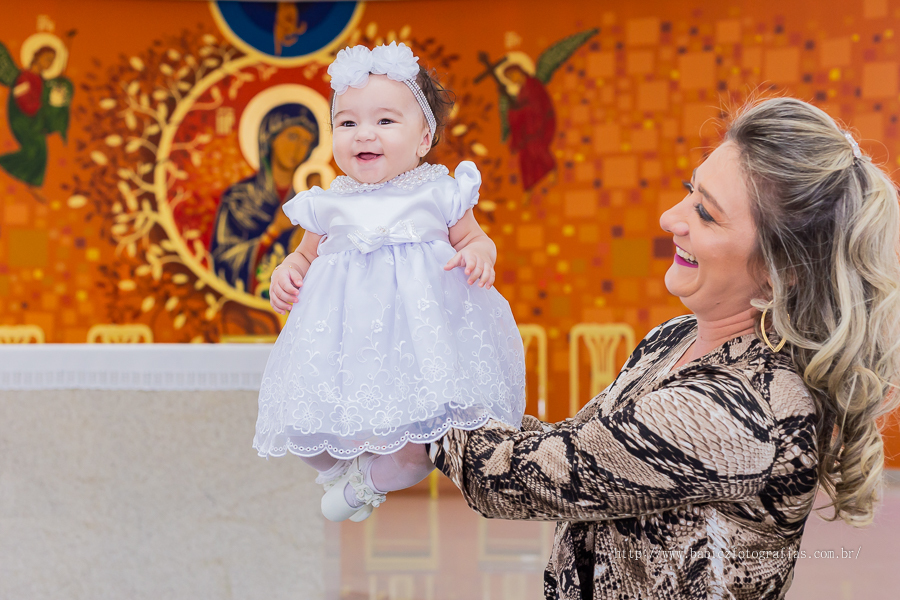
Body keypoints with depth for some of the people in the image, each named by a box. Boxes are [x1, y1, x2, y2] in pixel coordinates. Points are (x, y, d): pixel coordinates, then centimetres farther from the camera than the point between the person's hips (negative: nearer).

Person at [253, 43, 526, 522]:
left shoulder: (440, 194, 2)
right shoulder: (329, 205, 8)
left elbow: (474, 239, 11)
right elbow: (306, 254, 21)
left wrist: (478, 255, -12)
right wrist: (286, 272, 0)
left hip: (423, 318, -2)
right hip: (347, 333, 2)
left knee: (427, 428, -16)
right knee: (314, 421, -6)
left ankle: (370, 480, 10)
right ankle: (338, 467, 26)